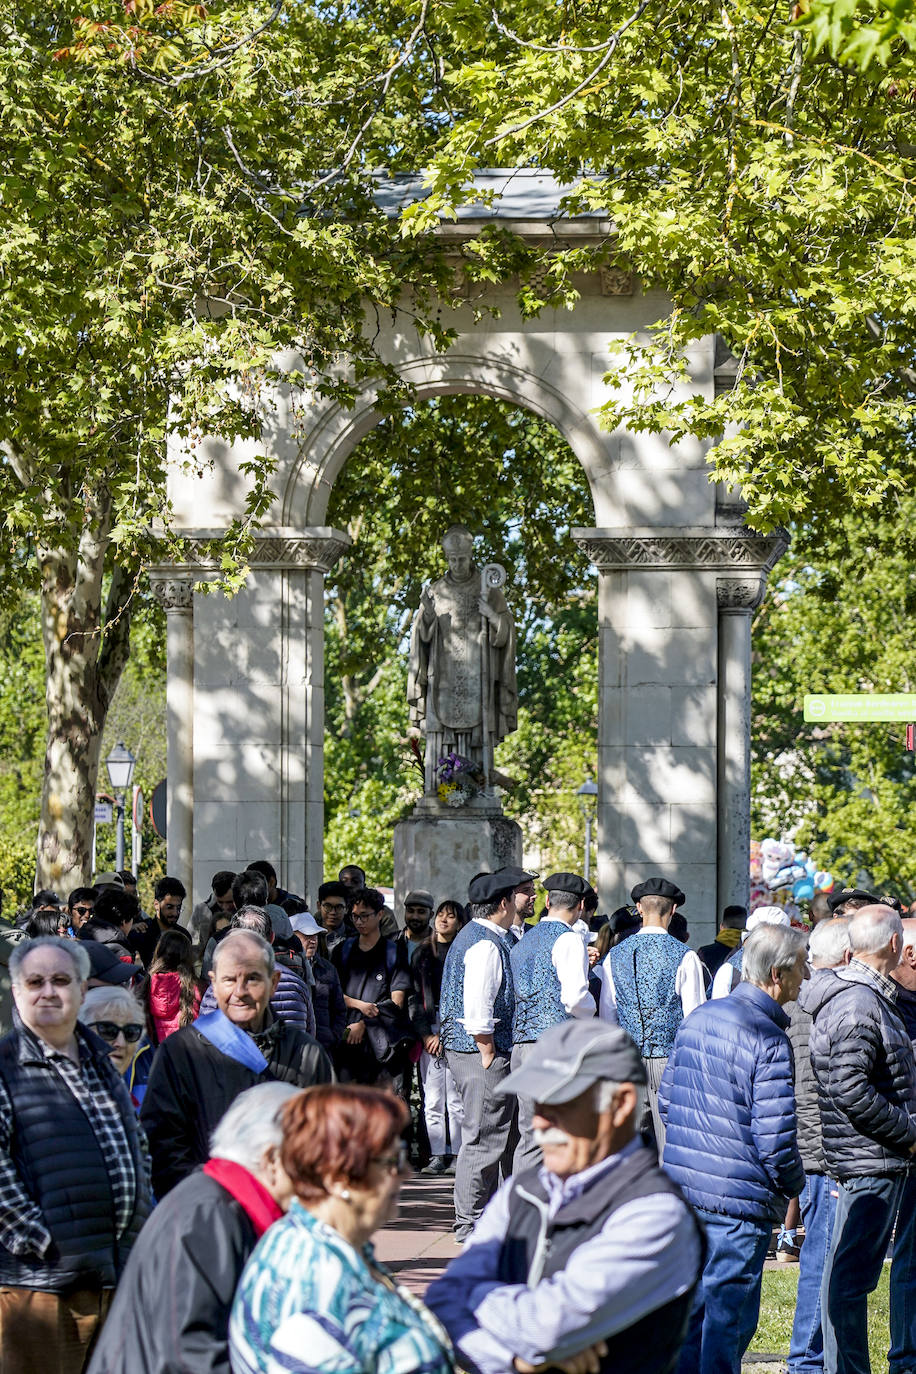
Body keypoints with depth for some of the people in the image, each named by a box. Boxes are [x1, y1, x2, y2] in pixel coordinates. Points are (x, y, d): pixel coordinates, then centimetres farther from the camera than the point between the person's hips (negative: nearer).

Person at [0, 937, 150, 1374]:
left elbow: (136, 1149, 24)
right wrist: (35, 1237, -18)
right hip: (39, 1278, -6)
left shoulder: (101, 1061, 18)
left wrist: (143, 1235, 14)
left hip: (120, 1273, 6)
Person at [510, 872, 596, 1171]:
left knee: (529, 1134, 8)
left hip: (521, 1043, 8)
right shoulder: (568, 939, -7)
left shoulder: (523, 942, 19)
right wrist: (591, 1009, 5)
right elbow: (575, 998, -16)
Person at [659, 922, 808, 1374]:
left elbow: (666, 1098, 15)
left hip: (683, 1186, 7)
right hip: (740, 1200, -7)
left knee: (689, 1303, 17)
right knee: (728, 1318, 2)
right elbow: (774, 1139, -19)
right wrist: (794, 1184, 0)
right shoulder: (769, 1041, -17)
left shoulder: (698, 1017, 7)